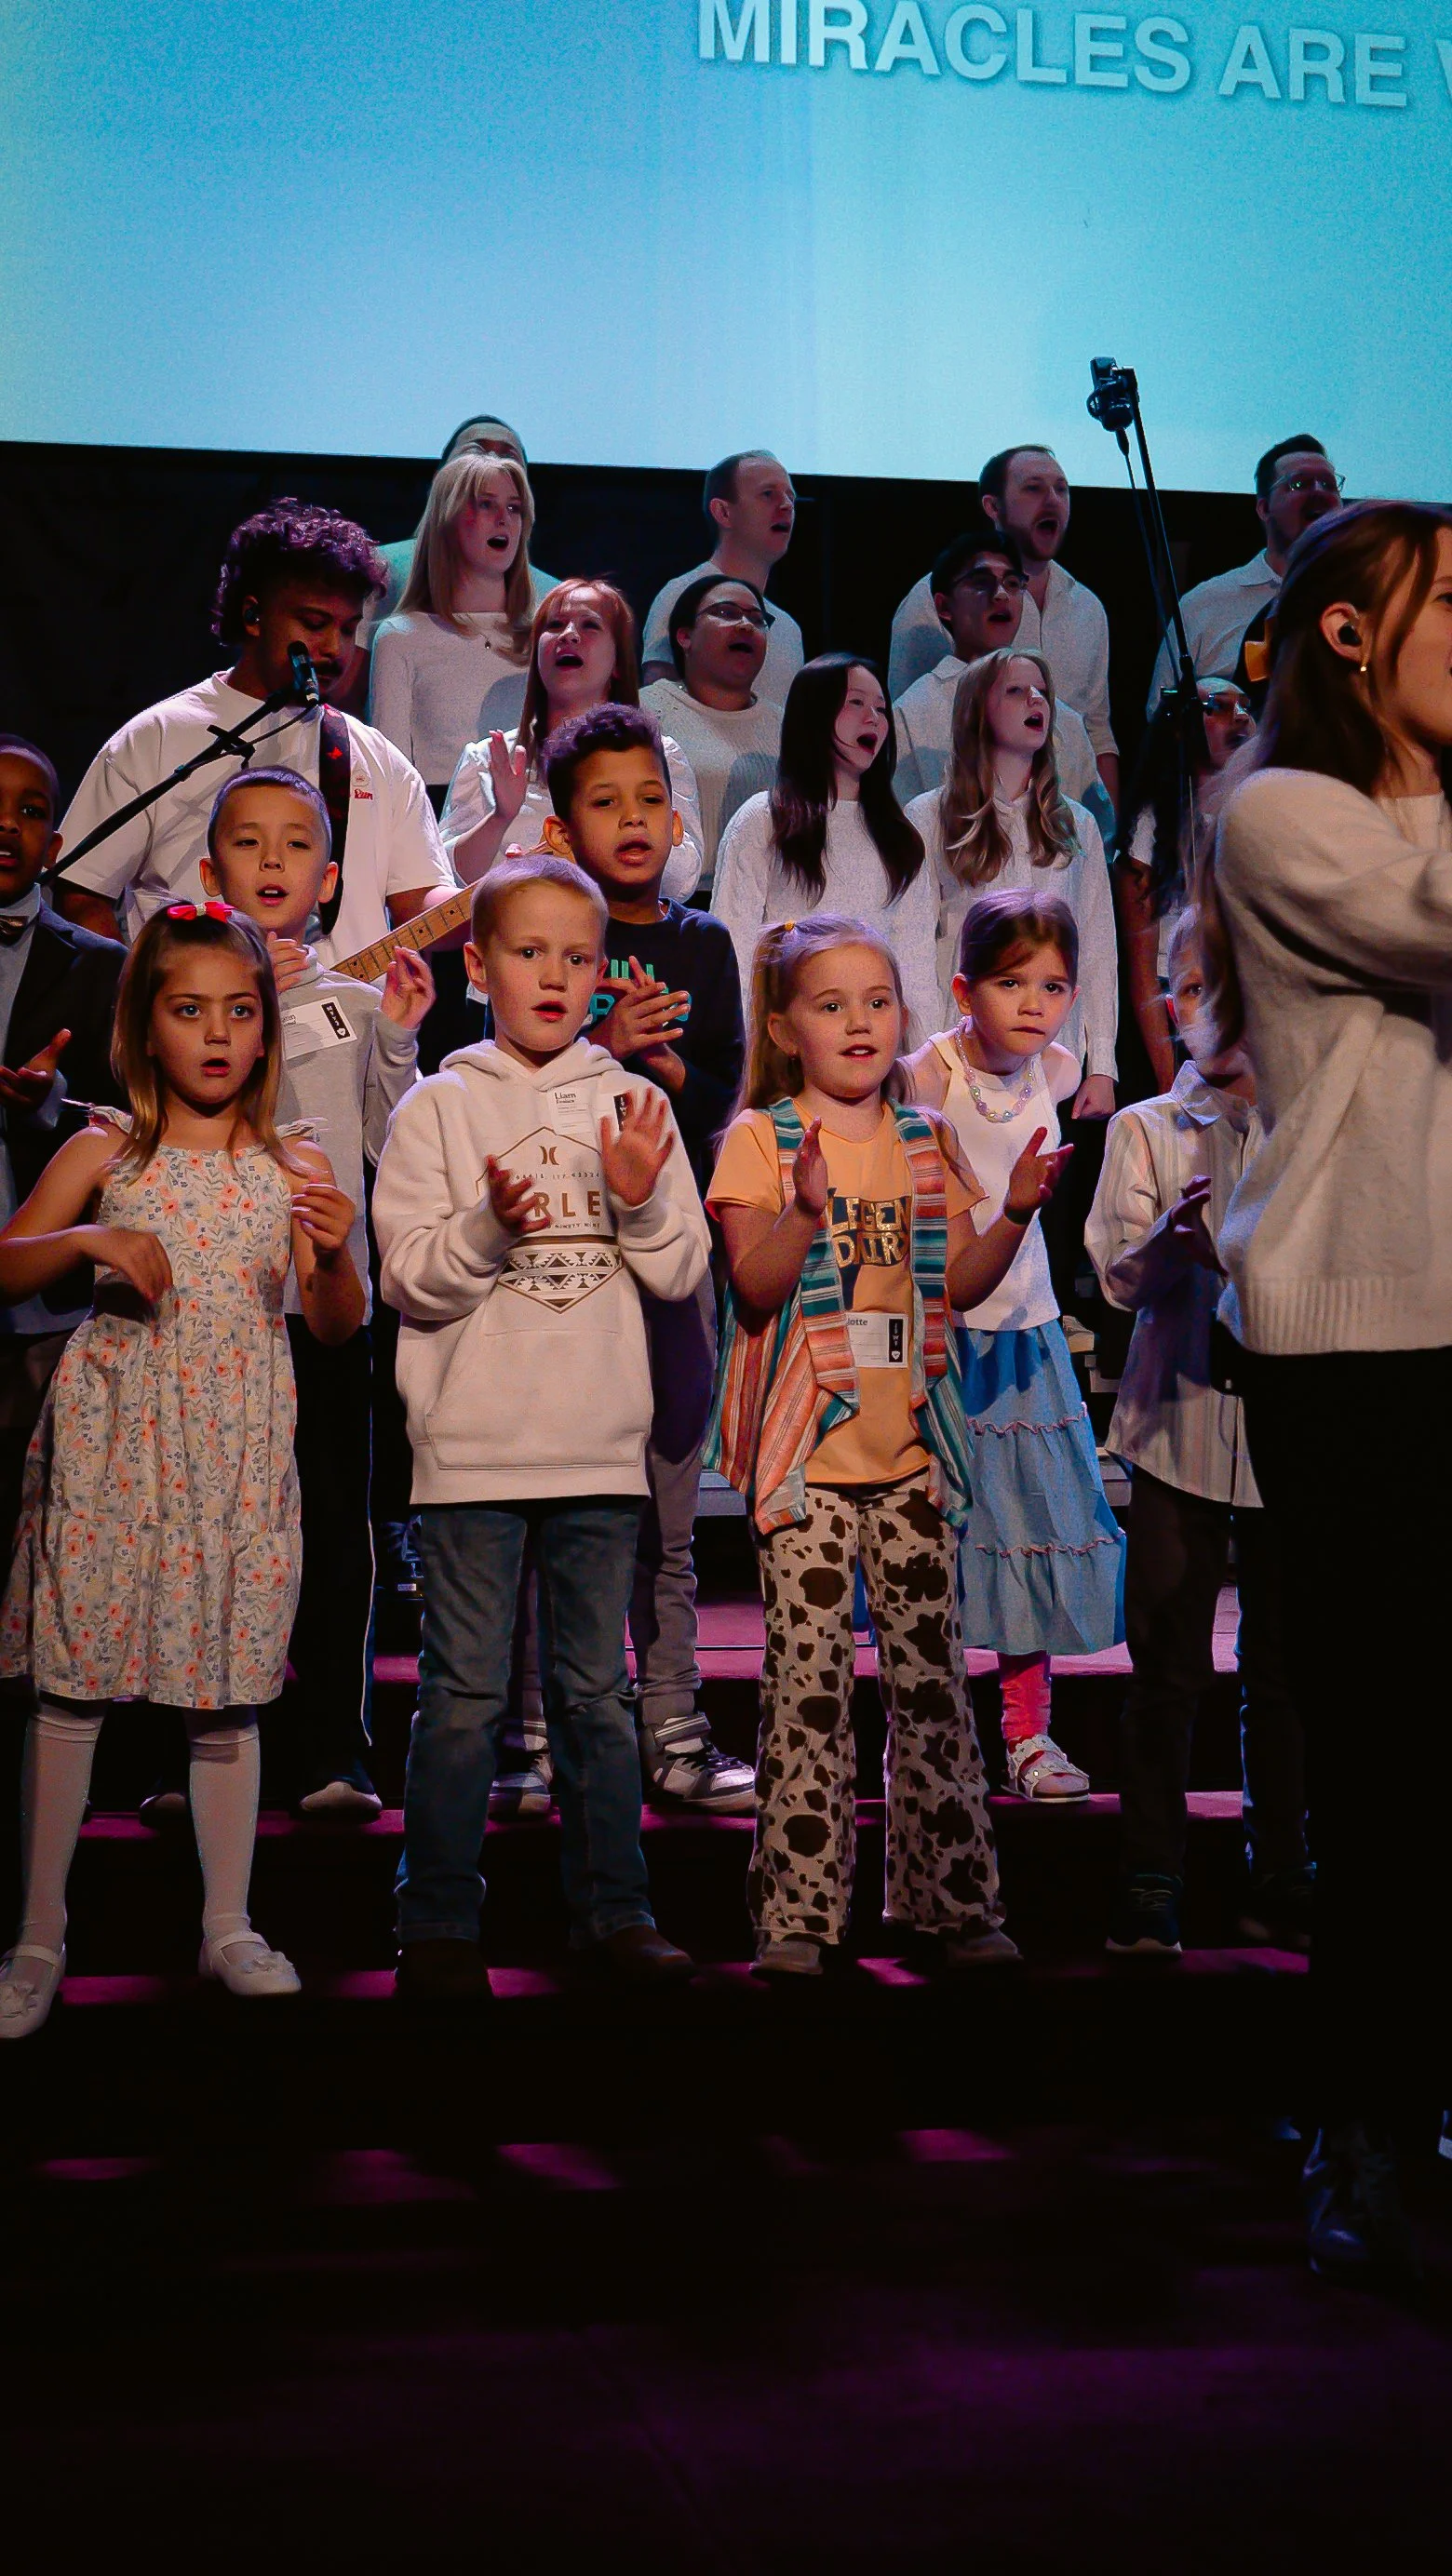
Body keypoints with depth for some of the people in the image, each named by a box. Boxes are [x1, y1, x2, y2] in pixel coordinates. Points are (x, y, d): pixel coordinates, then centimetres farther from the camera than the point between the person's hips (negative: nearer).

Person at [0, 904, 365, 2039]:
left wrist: (336, 1255, -16)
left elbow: (338, 1327, 4)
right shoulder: (105, 1155, 2)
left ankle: (229, 1926, 19)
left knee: (230, 1687, 6)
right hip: (112, 1439, -1)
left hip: (235, 1448, 1)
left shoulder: (295, 1166, 4)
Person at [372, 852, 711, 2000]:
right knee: (464, 1695, 2)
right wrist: (490, 1227, -21)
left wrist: (641, 1201, -13)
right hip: (473, 1446, -2)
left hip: (600, 1444, 2)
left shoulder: (632, 1106, 8)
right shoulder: (440, 1108, 1)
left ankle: (613, 1908, 20)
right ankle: (440, 1925, 11)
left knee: (597, 1690, 11)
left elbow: (685, 1273, 5)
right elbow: (410, 1283, -5)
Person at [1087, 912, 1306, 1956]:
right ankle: (1150, 1885, 8)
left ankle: (1281, 1880, 17)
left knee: (1284, 1661, 5)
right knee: (1169, 1662, -1)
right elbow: (1120, 1277, -3)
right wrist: (1171, 1235, -23)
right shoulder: (1145, 1129, 7)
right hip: (1181, 1422, -1)